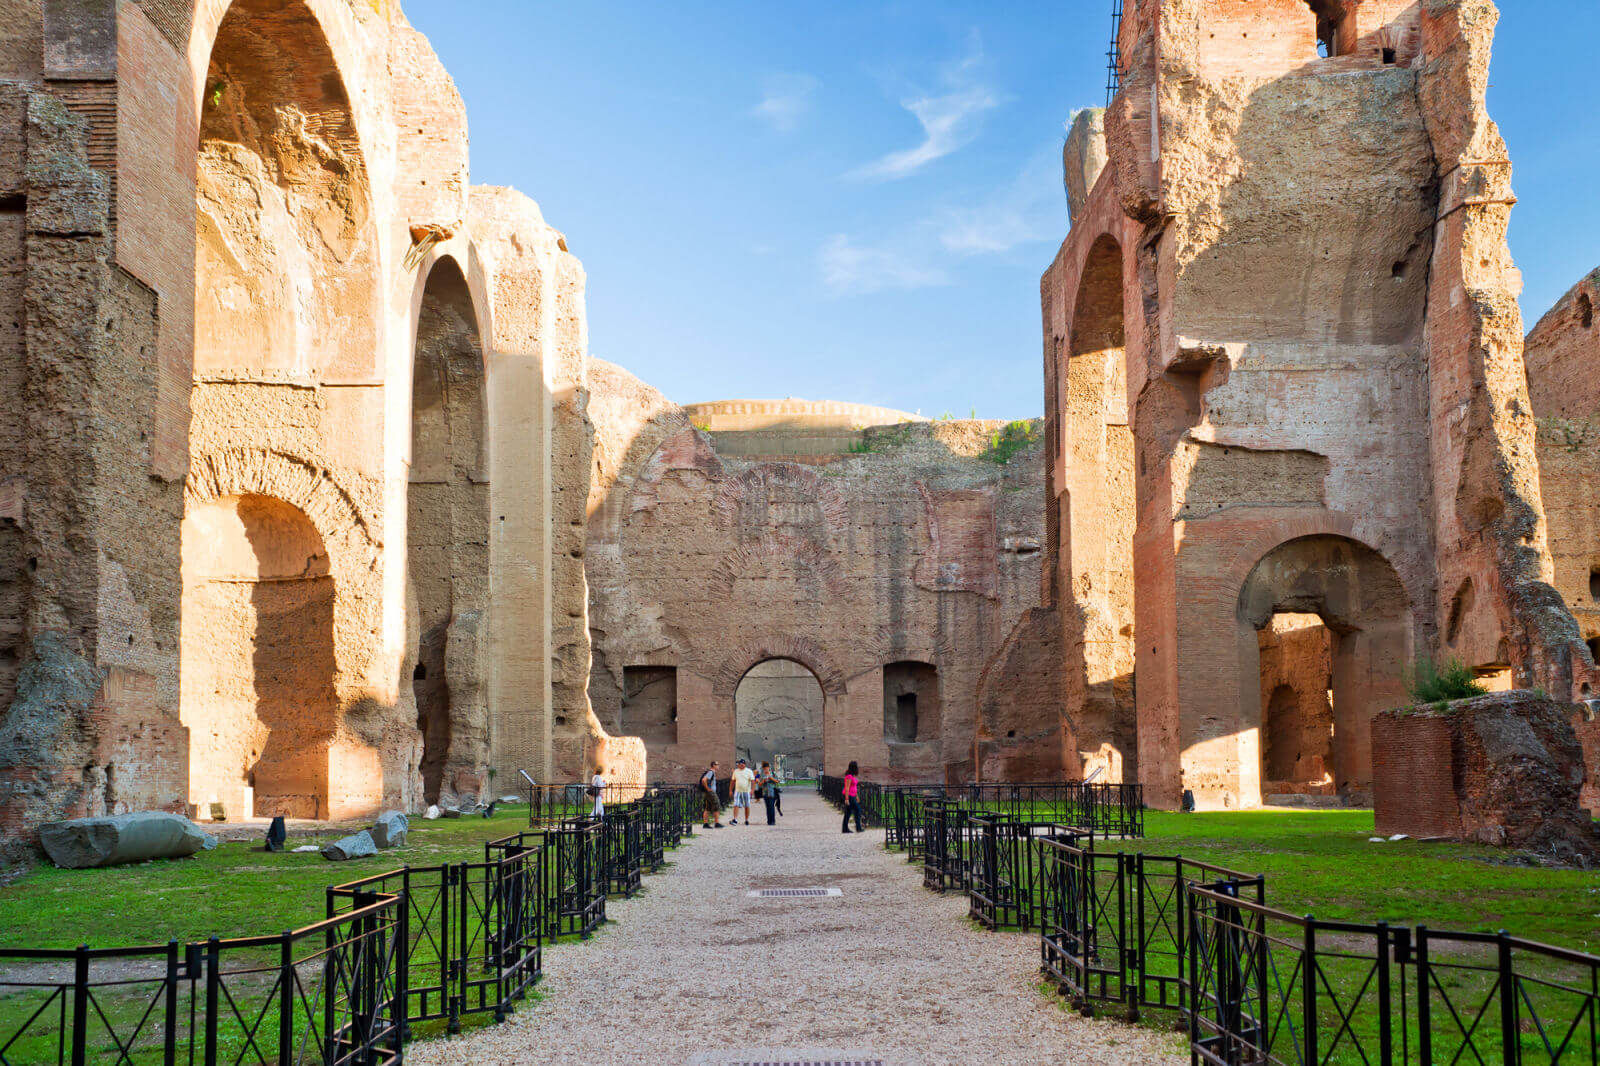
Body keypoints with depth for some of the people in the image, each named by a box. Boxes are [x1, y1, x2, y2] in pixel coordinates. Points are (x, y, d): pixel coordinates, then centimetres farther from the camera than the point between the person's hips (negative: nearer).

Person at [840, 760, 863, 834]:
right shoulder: (849, 776, -19)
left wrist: (857, 796, 25)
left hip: (852, 795, 9)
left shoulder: (853, 775, 11)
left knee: (848, 811, 9)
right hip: (849, 796, -9)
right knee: (858, 809, -8)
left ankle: (845, 829, 10)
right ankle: (858, 827, -5)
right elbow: (847, 788, -21)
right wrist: (846, 799, -22)